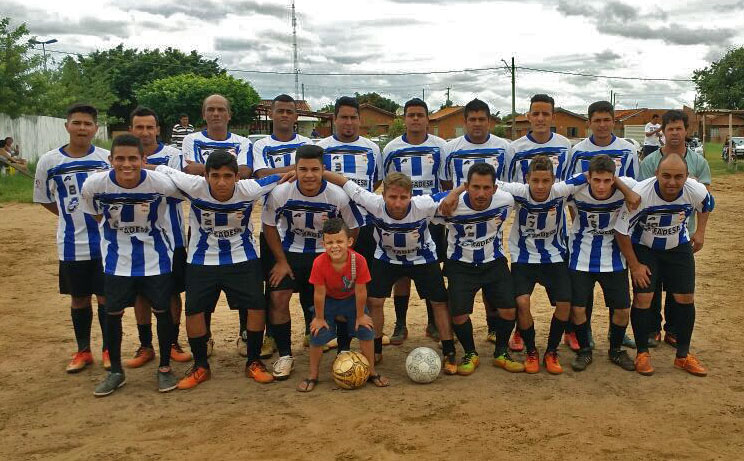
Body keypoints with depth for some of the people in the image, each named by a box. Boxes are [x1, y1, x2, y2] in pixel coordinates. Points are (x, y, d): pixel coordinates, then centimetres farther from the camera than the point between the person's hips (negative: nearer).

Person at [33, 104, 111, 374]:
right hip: (71, 245, 1)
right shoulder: (49, 162, -3)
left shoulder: (108, 158, -3)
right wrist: (72, 217, 1)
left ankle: (109, 350, 22)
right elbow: (44, 200, 9)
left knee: (107, 297, 6)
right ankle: (83, 351, 28)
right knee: (79, 299, 12)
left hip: (106, 242, -1)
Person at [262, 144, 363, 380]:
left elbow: (352, 229, -5)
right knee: (278, 298, -12)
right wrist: (280, 261, -6)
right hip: (290, 252, 0)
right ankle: (285, 355, 3)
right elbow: (269, 226, -5)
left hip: (326, 253, 0)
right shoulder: (280, 193, -22)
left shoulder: (339, 196, -23)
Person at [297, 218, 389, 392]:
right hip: (328, 300, -1)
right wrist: (319, 318, -11)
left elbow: (360, 291, -21)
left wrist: (360, 316, -11)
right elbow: (319, 293, -21)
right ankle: (313, 376, 15)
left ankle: (371, 372, 18)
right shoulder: (319, 263, -32)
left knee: (366, 331, -3)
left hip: (351, 299, 1)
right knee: (318, 335, -7)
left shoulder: (358, 261, -32)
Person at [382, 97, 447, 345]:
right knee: (401, 272, 3)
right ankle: (400, 325, 15)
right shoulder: (391, 149, 3)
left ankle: (433, 323, 20)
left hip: (433, 218, 0)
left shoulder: (441, 146, 2)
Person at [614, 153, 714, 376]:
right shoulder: (639, 193, -33)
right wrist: (634, 266, -16)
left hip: (679, 247, 3)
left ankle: (683, 356, 18)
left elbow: (707, 205, 6)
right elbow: (621, 231, -21)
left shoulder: (696, 191, -23)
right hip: (643, 248, -3)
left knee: (686, 298, 2)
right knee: (642, 298, -10)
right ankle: (642, 353, 9)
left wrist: (700, 232, 2)